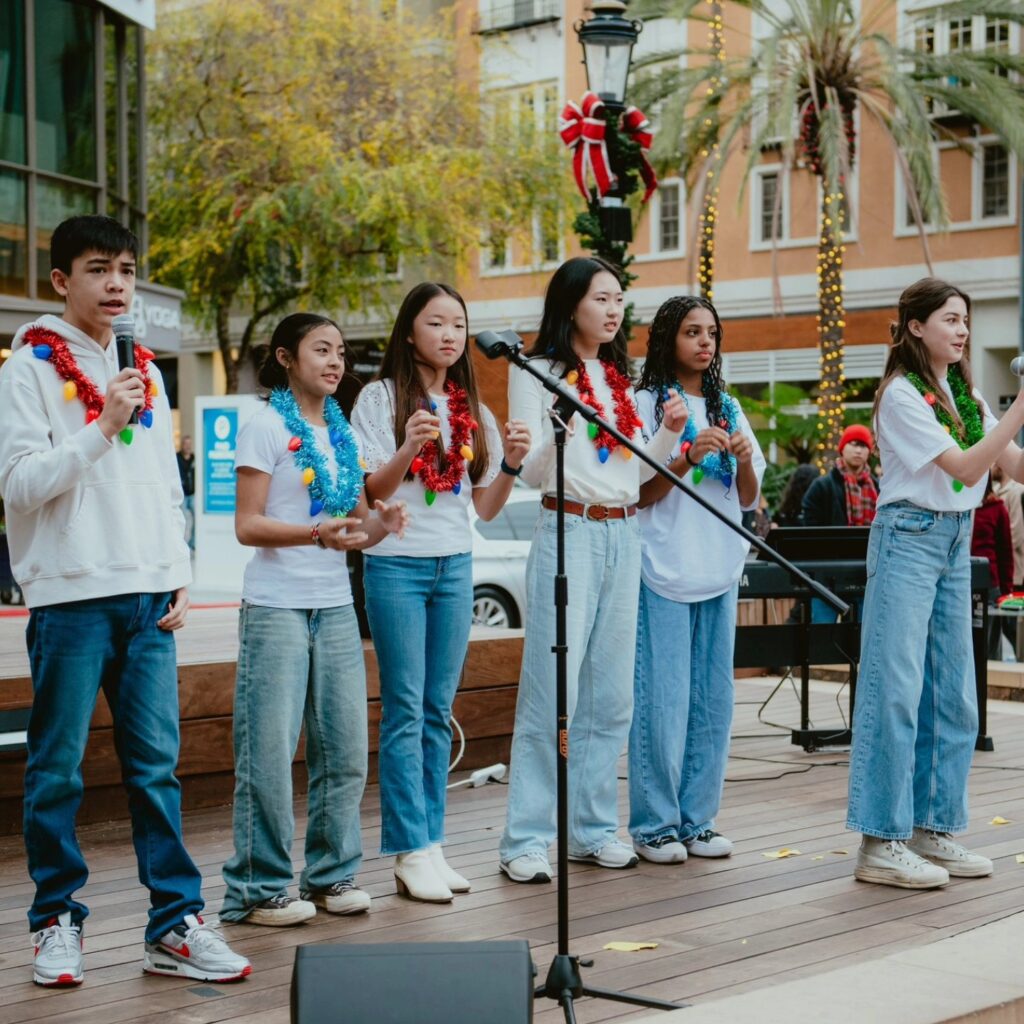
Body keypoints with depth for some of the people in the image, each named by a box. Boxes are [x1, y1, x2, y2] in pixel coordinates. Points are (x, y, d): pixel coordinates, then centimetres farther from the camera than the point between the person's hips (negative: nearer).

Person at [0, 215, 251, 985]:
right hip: (70, 596, -5)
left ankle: (175, 922, 8)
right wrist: (102, 427, -17)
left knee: (157, 764, 4)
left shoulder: (144, 372, 16)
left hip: (147, 596, 5)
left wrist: (179, 576, 9)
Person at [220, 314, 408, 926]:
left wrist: (381, 523, -6)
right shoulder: (267, 428, -3)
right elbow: (247, 525, -9)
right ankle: (260, 888, 3)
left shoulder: (343, 434, 15)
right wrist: (316, 533, -23)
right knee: (270, 751, -5)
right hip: (277, 607, -6)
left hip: (335, 607, 6)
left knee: (345, 749, 6)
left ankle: (333, 874, 19)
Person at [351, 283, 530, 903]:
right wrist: (409, 448, -26)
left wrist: (511, 465, -8)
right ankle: (412, 852, -3)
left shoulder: (473, 410, 12)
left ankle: (433, 845, 11)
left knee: (440, 711, 6)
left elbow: (486, 508, 11)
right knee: (405, 709, -6)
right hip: (397, 565, -5)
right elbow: (369, 492, -9)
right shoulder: (383, 398, -2)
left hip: (455, 566, 5)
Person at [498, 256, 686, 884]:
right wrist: (559, 431, -25)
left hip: (624, 537, 6)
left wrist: (670, 433, 1)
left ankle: (594, 829, 17)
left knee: (611, 693, 8)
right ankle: (527, 840, -3)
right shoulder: (538, 374, -2)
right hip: (569, 533, -6)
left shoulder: (623, 379, 16)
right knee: (552, 690, -9)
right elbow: (531, 472, -7)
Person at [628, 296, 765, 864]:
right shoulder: (645, 404, -1)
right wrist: (688, 457, -19)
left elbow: (748, 499, 14)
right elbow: (640, 494, -6)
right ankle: (654, 824, 3)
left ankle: (697, 818, 16)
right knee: (663, 700, -6)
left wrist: (745, 461, -6)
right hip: (664, 571, -5)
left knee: (713, 699, 7)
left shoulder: (727, 408, 15)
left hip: (720, 572, 6)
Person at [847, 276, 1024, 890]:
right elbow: (965, 468, -17)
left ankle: (934, 829, 17)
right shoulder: (902, 394, -10)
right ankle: (882, 843, -5)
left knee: (953, 695, 9)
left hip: (956, 542, 8)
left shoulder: (963, 393, 13)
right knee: (897, 690, -8)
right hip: (909, 537, -8)